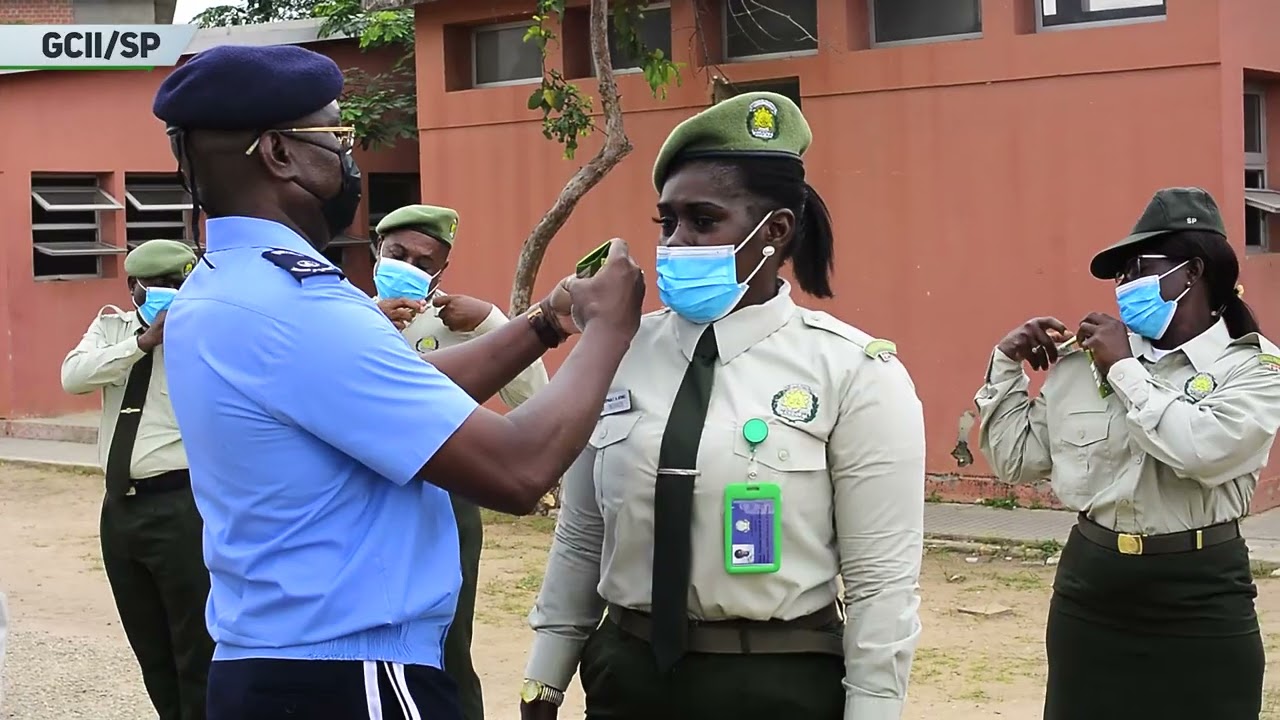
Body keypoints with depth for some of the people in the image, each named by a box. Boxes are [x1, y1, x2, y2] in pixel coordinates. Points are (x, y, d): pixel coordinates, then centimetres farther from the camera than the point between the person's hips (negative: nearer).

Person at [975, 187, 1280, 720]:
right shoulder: (1082, 362, 7)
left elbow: (1201, 450, -22)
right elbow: (1016, 460, 12)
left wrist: (1124, 368, -12)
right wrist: (1007, 364, 3)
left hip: (1200, 600, -3)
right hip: (1088, 593, 3)